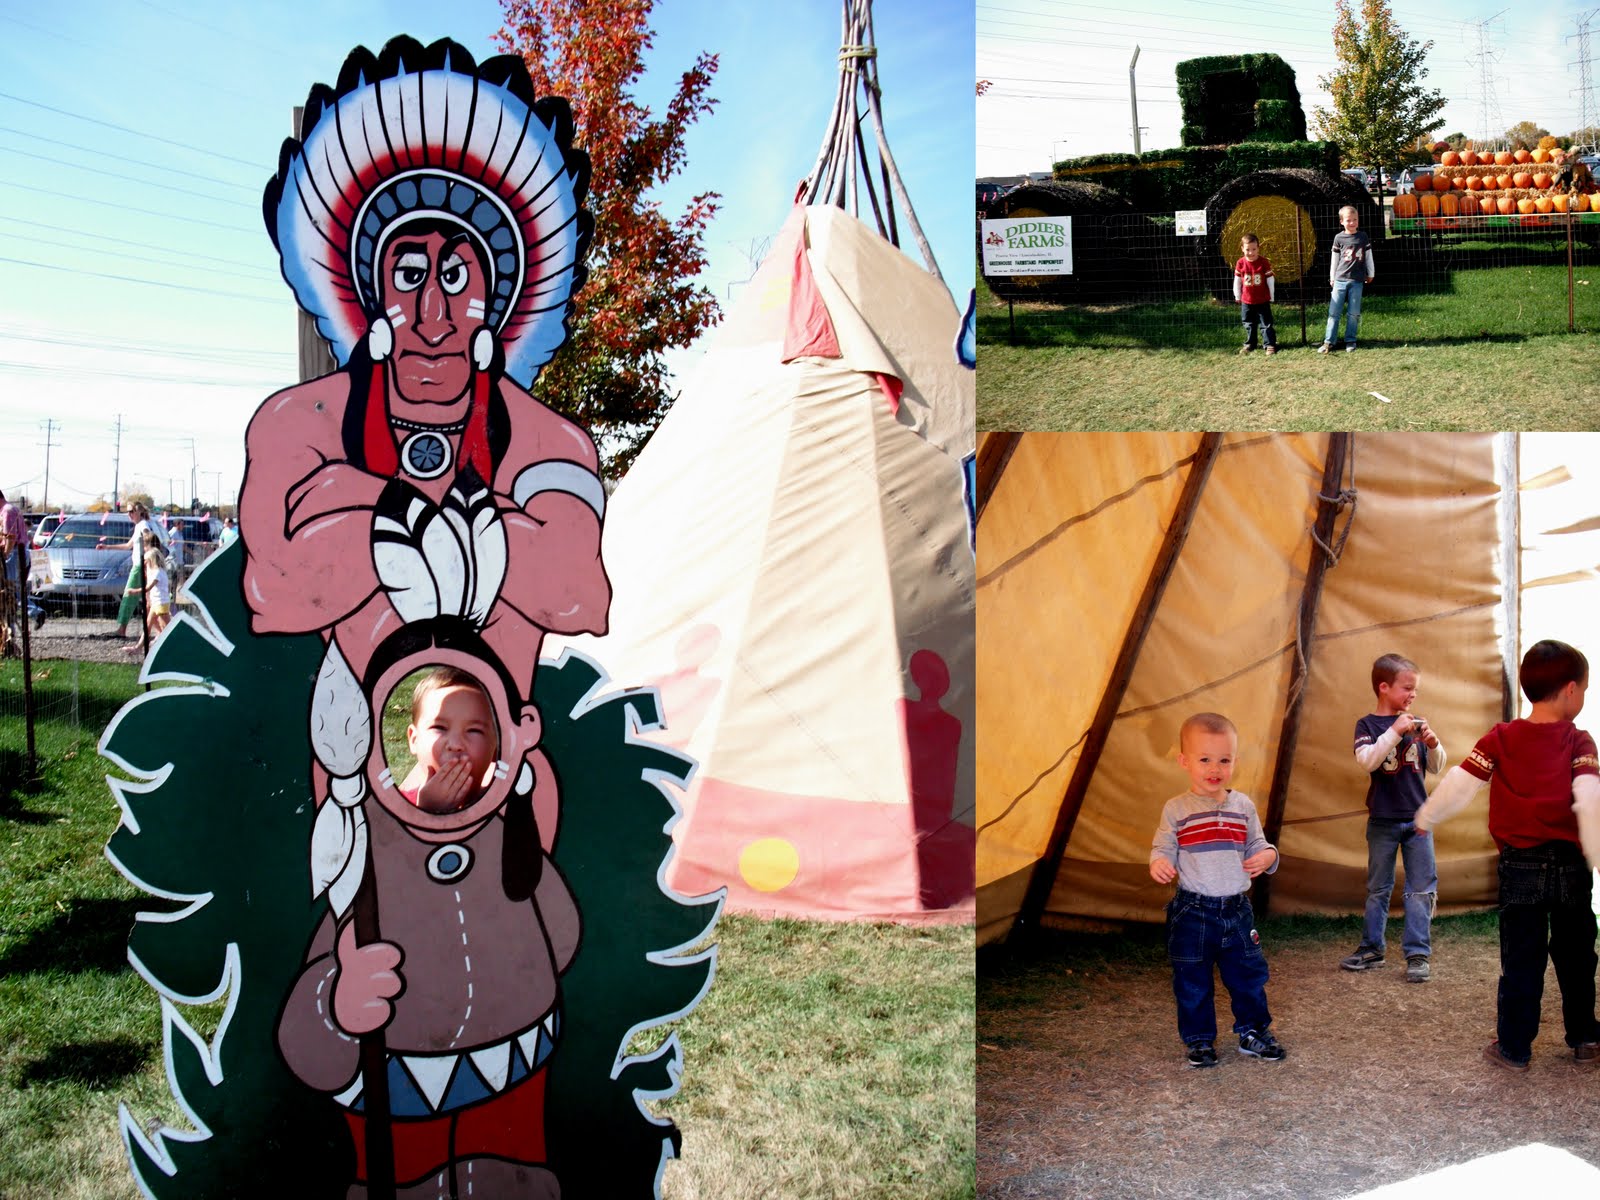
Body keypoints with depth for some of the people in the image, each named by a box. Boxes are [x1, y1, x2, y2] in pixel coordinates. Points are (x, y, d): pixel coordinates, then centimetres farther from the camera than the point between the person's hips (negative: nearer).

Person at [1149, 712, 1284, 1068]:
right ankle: (1199, 1040, 22)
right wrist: (1159, 863, -24)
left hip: (1237, 908, 3)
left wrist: (1267, 856, -12)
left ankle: (1253, 1032, 31)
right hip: (1192, 911, -3)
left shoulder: (1243, 806, 3)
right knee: (1193, 982, 6)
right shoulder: (1176, 810, -6)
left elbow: (1256, 845, 10)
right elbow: (1164, 848, -2)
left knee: (1249, 975, 13)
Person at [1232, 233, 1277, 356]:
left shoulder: (1264, 262, -10)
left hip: (1263, 300, -2)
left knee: (1266, 324, 1)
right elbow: (1237, 281, 5)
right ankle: (1249, 344, 27)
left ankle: (1270, 344, 6)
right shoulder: (1240, 263, -6)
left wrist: (1271, 297, 1)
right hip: (1247, 301, 2)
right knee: (1249, 325, 14)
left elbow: (1270, 280, -2)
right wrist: (1237, 297, 9)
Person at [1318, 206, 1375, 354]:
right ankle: (1328, 342, -1)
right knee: (1334, 312, -2)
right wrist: (1332, 277, 12)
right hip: (1340, 279, 0)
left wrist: (1370, 274, 15)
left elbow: (1368, 256, 12)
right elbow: (1335, 258, 9)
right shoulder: (1339, 238, 4)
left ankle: (1350, 341, 9)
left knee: (1354, 313, 2)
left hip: (1357, 280, 1)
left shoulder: (1363, 236, 6)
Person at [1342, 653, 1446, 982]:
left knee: (1421, 889, 1)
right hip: (1383, 821, -2)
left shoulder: (1415, 724, 5)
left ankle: (1418, 954, 7)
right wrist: (1395, 732, -27)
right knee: (1378, 889, 10)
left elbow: (1436, 767, 9)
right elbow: (1366, 761, -21)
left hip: (1417, 819, 2)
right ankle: (1371, 949, 21)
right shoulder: (1368, 725, -5)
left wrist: (1433, 744, -10)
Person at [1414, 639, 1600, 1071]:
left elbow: (1458, 784, -3)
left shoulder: (1500, 738, -3)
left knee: (1521, 959, 7)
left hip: (1521, 864, 0)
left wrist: (1426, 817, 13)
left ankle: (1514, 1047, 10)